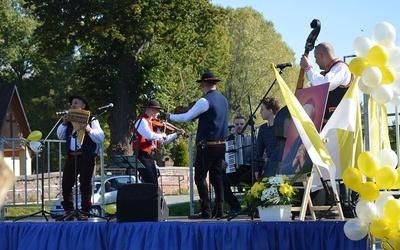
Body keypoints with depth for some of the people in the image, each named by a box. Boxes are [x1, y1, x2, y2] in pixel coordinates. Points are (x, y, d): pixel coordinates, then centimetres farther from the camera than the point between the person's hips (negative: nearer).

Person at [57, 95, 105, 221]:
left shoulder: (91, 119, 0)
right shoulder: (69, 119, 16)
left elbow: (100, 137, -8)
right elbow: (60, 136, 16)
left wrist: (89, 130, -24)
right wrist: (64, 123, 1)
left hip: (86, 156, -6)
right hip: (71, 156, 6)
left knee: (85, 185, -3)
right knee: (66, 184, 3)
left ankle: (84, 213, 2)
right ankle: (69, 212, 10)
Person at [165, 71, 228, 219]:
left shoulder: (204, 101, -13)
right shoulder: (223, 100, 11)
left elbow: (185, 118, -11)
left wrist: (169, 116, 5)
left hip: (207, 145, -7)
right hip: (221, 145, 7)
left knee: (200, 178, -2)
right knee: (217, 178, 10)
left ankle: (206, 211, -7)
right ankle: (219, 211, 6)